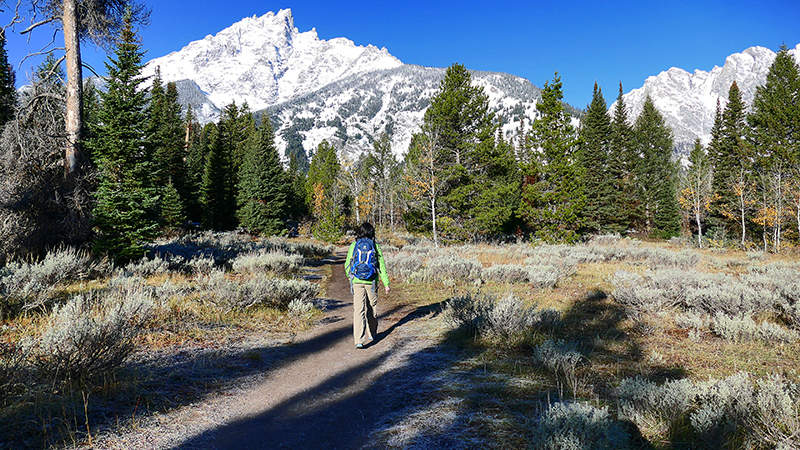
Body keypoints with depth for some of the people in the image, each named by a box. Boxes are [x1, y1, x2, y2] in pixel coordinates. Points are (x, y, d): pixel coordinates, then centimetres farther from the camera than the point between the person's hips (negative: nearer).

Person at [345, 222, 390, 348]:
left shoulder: (353, 246, 2)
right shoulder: (375, 246, 0)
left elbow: (347, 265, 7)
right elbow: (381, 266, 0)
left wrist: (351, 277, 26)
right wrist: (386, 284, 4)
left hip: (357, 281, 0)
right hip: (371, 282, 0)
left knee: (358, 310, -4)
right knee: (372, 308, 18)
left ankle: (359, 339, -14)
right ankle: (371, 333, 33)